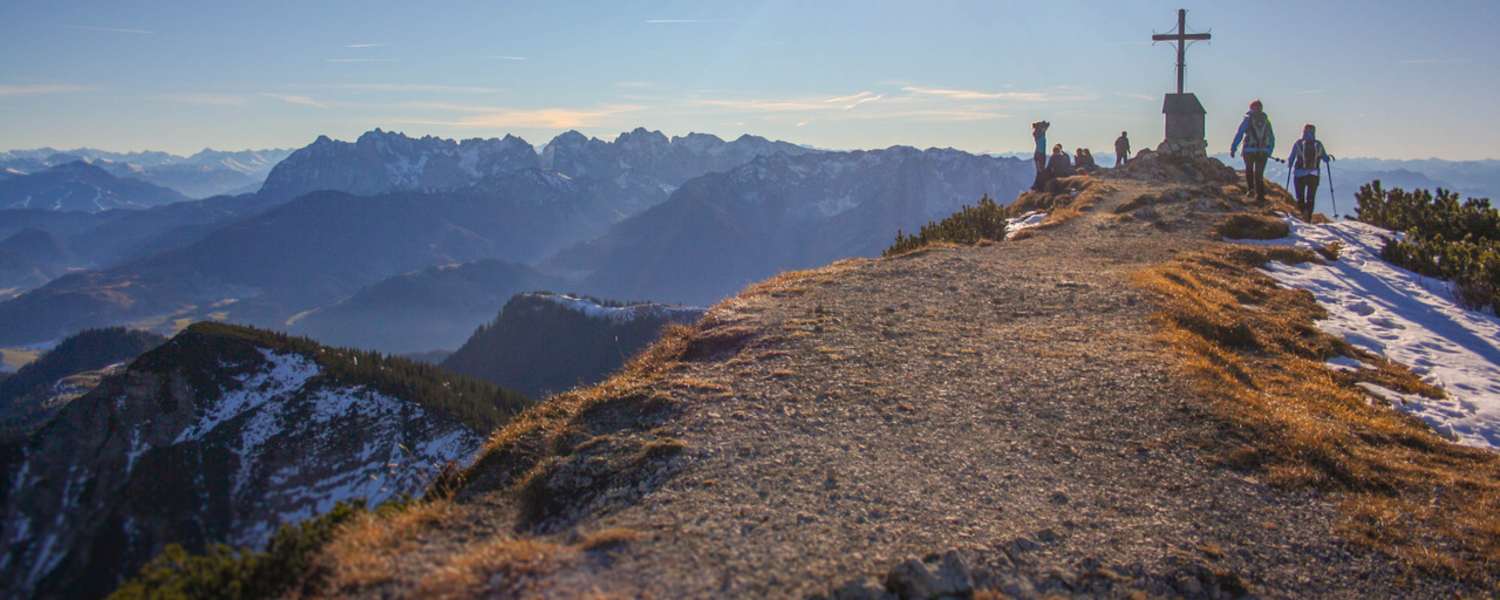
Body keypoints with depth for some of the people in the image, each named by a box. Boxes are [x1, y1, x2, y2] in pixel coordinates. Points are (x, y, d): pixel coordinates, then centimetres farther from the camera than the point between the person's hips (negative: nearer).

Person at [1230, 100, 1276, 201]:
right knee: (1259, 173, 8)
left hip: (1250, 150, -2)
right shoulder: (1266, 121, 11)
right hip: (1263, 152, 2)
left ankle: (1251, 189, 10)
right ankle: (1260, 195, 0)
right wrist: (1269, 151, 26)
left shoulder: (1248, 119, 1)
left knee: (1249, 170, 21)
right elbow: (1272, 138, 17)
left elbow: (1239, 134, -5)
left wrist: (1233, 148, -5)